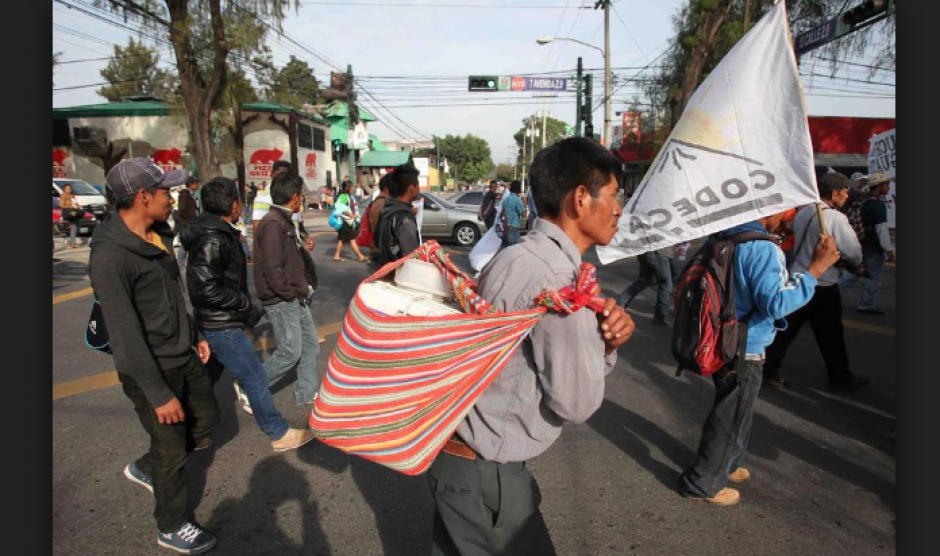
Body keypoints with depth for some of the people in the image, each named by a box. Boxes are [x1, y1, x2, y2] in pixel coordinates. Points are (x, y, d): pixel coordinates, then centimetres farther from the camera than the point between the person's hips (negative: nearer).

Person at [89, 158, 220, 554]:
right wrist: (158, 394, -21)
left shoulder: (157, 236, 2)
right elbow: (126, 335, -24)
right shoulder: (110, 257, -25)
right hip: (151, 371, -8)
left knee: (205, 420, 21)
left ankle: (145, 469, 44)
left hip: (184, 357, 8)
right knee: (173, 450, 8)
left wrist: (195, 336, 20)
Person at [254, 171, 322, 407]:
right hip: (282, 301, -10)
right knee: (290, 353, -1)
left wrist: (302, 288, 8)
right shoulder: (273, 223, -20)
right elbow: (273, 268, -25)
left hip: (296, 298, 10)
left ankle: (307, 392, 27)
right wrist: (291, 292, -15)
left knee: (310, 345, 14)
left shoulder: (284, 220, 11)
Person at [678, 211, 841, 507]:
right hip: (745, 352, -9)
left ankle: (724, 465, 45)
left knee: (736, 412, 27)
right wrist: (815, 269, -24)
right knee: (730, 419, 8)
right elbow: (775, 302, -27)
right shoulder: (762, 249, -24)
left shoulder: (724, 237, 3)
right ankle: (703, 483, 23)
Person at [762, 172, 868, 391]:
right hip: (822, 286, -6)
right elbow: (854, 253, -12)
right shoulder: (836, 218, -17)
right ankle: (840, 377, 26)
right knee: (831, 335, 10)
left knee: (786, 329, 12)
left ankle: (769, 370, 16)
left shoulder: (803, 212, 3)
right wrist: (856, 265, 9)